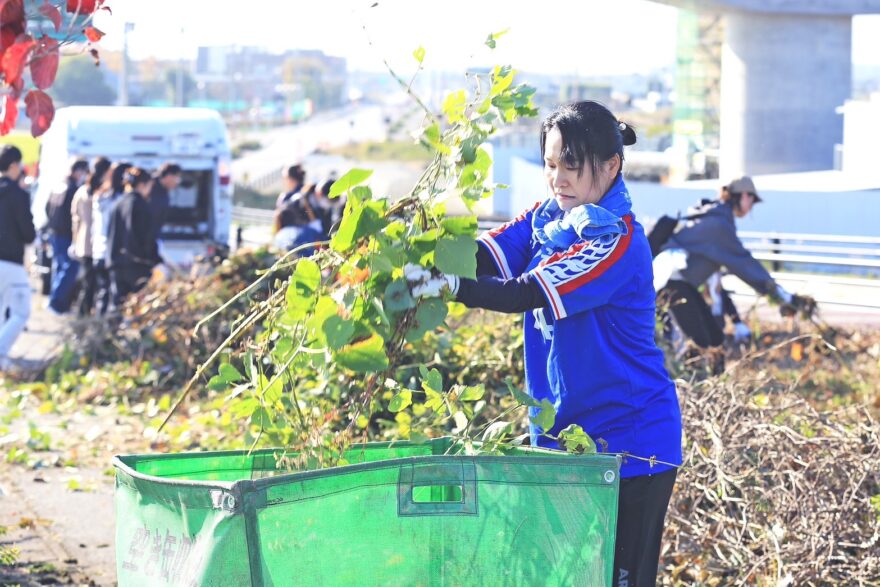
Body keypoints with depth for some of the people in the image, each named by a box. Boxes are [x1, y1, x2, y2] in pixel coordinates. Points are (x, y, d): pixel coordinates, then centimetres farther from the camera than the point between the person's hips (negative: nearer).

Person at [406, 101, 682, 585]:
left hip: (628, 442, -7)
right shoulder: (545, 219, 4)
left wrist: (447, 286, -39)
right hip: (560, 434, 7)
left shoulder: (618, 241, -19)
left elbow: (526, 294, -28)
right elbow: (483, 255, -10)